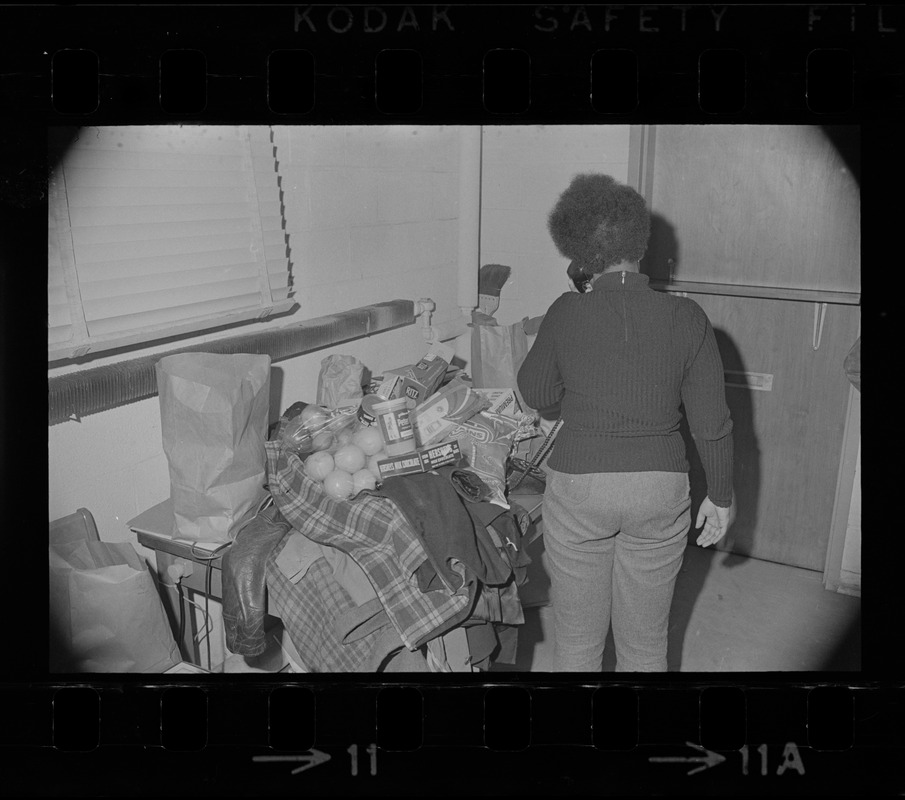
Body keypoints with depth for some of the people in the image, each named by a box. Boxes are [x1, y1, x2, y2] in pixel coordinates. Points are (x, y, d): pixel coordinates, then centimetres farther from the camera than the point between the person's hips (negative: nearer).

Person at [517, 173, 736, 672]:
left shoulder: (565, 313, -10)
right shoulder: (686, 318, -9)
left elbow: (535, 396, 3)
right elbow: (711, 423, -4)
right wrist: (720, 495, 8)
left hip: (578, 486, -1)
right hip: (661, 490, 1)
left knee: (577, 642, 16)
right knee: (646, 644, 19)